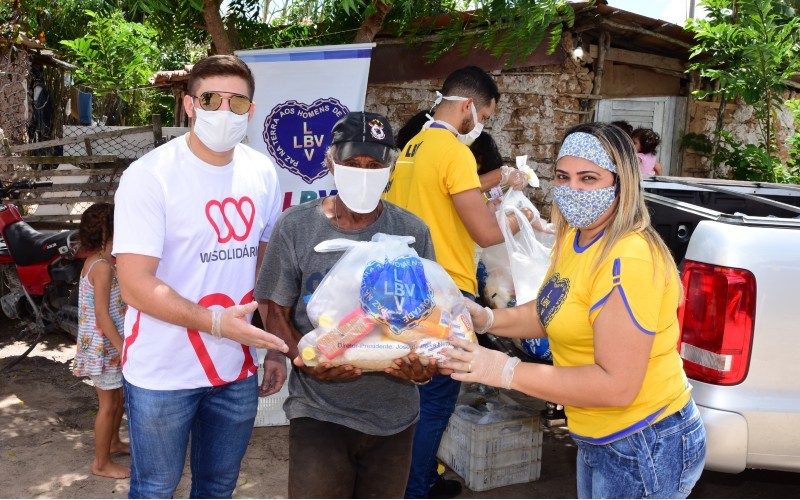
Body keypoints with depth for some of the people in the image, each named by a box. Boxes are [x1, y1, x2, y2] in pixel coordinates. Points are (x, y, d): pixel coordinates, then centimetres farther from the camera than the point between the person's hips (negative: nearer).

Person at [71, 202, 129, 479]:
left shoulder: (94, 261, 6)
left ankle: (113, 441, 41)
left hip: (107, 343, 9)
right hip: (104, 345, -9)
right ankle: (101, 463, 16)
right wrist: (124, 350, -24)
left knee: (119, 395, 23)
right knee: (109, 403, 3)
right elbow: (102, 315, -25)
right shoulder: (103, 267, -22)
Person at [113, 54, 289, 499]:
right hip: (162, 374, -4)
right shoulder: (149, 175, -15)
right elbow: (135, 284, -19)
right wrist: (216, 321, -27)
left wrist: (275, 347, 8)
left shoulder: (262, 173, 1)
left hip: (237, 368, 5)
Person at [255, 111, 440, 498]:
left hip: (393, 410, 2)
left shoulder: (412, 233, 0)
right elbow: (274, 308, 0)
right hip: (319, 412, -2)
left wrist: (425, 363, -17)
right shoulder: (295, 226, -4)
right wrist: (305, 359, -18)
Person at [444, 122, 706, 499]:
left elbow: (617, 386, -29)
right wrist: (485, 319, -4)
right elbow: (550, 313, 13)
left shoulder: (628, 260, -27)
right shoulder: (574, 239, 3)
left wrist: (506, 372, -29)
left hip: (644, 452, -9)